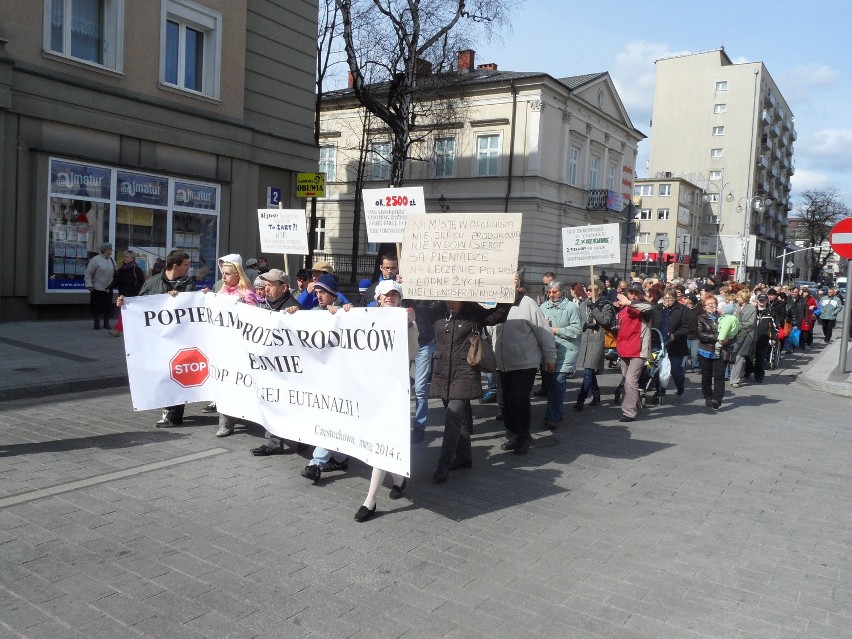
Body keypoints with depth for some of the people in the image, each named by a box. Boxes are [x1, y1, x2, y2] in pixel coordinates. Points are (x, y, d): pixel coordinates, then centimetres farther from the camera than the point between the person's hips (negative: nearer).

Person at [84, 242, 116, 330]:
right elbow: (88, 273, -11)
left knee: (108, 307, 9)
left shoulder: (112, 260, 8)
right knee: (97, 307, 2)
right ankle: (97, 324, 12)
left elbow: (115, 274, 15)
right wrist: (89, 285, -16)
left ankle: (106, 323, 19)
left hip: (108, 289, 5)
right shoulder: (95, 260, -11)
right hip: (97, 289, -5)